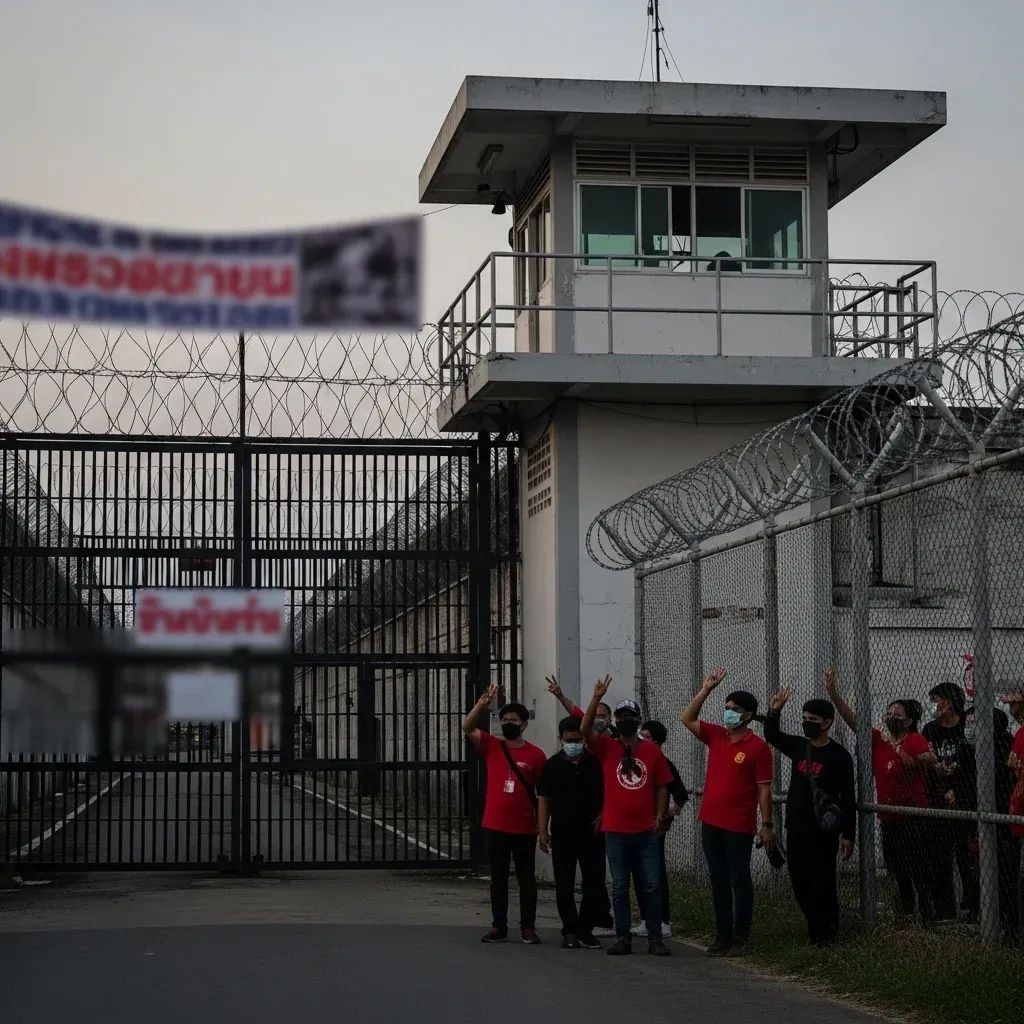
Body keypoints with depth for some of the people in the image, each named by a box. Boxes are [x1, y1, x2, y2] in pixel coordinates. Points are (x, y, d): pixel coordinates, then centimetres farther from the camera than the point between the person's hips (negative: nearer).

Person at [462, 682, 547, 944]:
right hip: (495, 827, 2)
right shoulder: (491, 747, 5)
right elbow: (467, 727, -8)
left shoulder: (535, 755, 0)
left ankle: (528, 928, 12)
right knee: (498, 879, 7)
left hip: (525, 829, -2)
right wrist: (484, 702, -20)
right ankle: (499, 927, 13)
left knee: (526, 879, 5)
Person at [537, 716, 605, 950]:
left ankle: (585, 929, 12)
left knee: (594, 883, 0)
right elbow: (544, 800, 7)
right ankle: (570, 930, 11)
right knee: (564, 886, 2)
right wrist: (543, 831, 0)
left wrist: (602, 815, -4)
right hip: (562, 833, 0)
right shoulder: (552, 766, 5)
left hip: (591, 833, 0)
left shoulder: (596, 763, 4)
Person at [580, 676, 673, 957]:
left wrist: (660, 816, 0)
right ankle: (622, 938, 10)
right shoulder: (606, 747, 3)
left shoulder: (652, 750, 5)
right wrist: (597, 698, -23)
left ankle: (655, 938, 8)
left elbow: (661, 786, 10)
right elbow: (586, 729, -14)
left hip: (646, 831, 1)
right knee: (619, 886, 5)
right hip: (616, 831, 0)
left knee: (651, 886, 2)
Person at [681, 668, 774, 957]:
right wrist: (706, 690, 4)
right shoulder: (716, 736, 9)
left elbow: (764, 789, -9)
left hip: (739, 826, -6)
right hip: (711, 822, 6)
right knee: (718, 880, 11)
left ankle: (741, 938, 6)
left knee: (739, 880, 1)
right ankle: (723, 935, 18)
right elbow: (687, 718, 11)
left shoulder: (758, 747, -8)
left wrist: (767, 825, -11)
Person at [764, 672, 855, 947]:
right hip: (796, 829, 6)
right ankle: (814, 930, 21)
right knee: (800, 883, 10)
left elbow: (848, 799, -9)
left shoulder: (839, 755, -9)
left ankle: (827, 934, 8)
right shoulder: (799, 747, 9)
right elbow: (772, 736, 25)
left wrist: (848, 835, -12)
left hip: (822, 832, -6)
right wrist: (775, 711, 6)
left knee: (822, 884, -3)